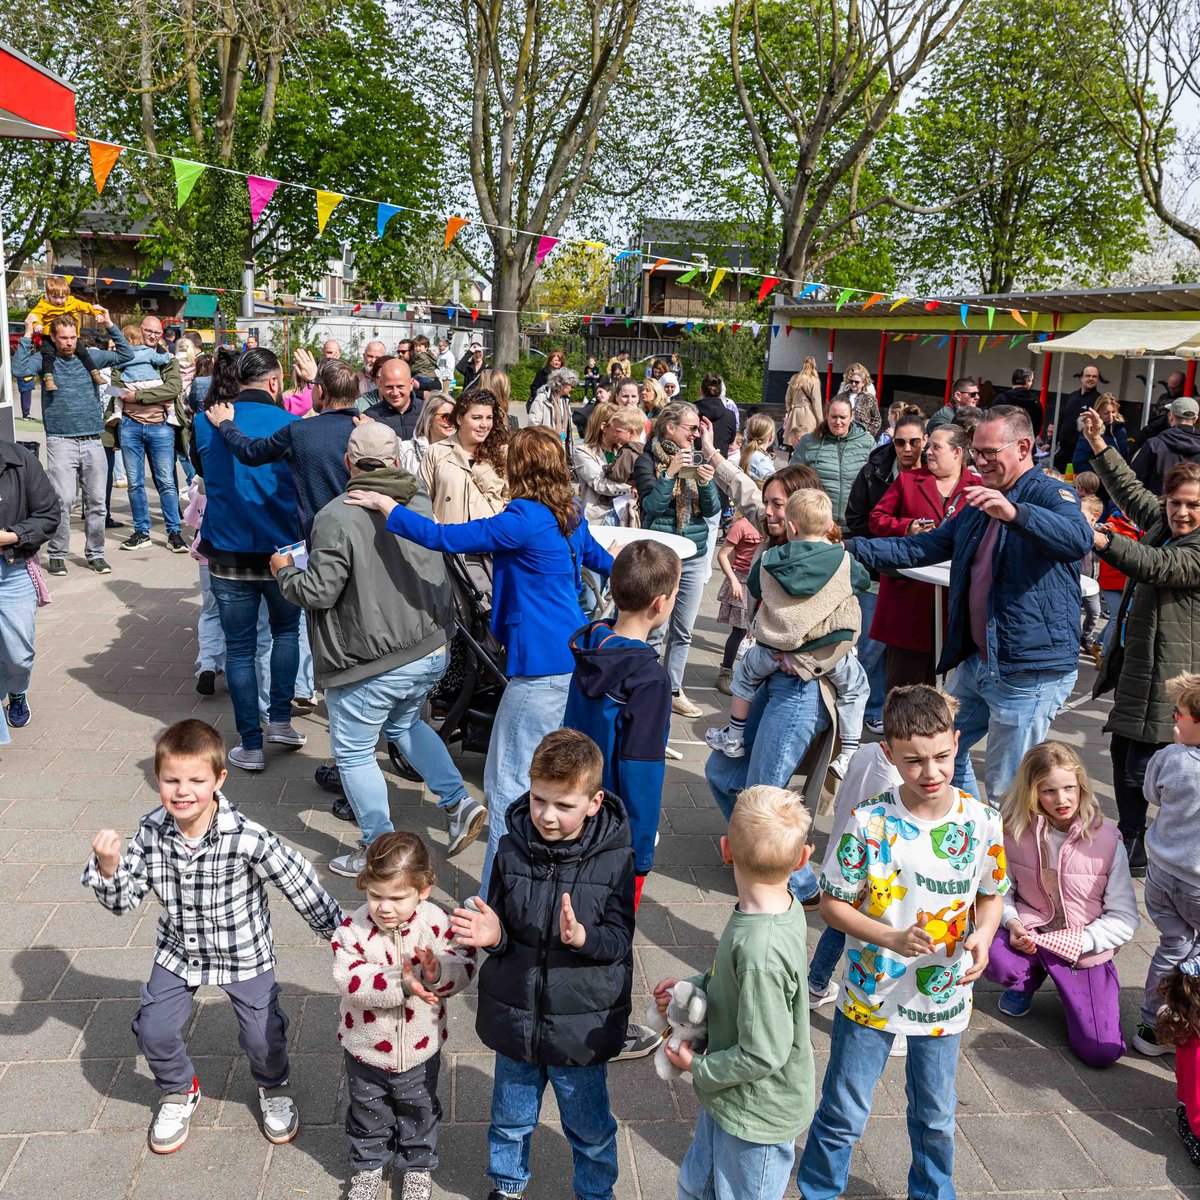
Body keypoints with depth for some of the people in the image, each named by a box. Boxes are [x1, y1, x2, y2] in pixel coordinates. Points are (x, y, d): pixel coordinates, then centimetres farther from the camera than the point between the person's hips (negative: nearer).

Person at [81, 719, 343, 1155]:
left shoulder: (247, 838, -31)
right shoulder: (151, 832, -19)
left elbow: (300, 882, -21)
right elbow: (123, 901, -11)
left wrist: (339, 933, -12)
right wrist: (108, 867, -32)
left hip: (244, 953, -3)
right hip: (179, 952, 3)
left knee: (262, 1037, 2)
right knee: (153, 1031, 3)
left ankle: (274, 1088, 39)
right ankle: (179, 1093, 37)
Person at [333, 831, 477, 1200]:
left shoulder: (437, 921, -19)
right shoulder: (354, 928, -23)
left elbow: (464, 965, -18)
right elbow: (349, 981, -32)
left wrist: (436, 972, -39)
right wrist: (400, 983, -41)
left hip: (420, 1048, 1)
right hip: (365, 1049, 0)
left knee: (419, 1113, 24)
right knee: (368, 1114, 24)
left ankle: (418, 1165, 49)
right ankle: (367, 1165, 50)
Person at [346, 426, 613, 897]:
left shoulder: (524, 522, -18)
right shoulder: (569, 514, 9)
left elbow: (444, 538, -19)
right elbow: (591, 552, 31)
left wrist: (386, 505, -7)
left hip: (542, 664, -10)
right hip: (571, 653, 10)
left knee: (508, 781, -4)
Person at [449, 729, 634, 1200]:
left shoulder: (614, 859, -17)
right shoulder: (512, 850, -10)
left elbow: (620, 941, -14)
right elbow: (498, 927, 0)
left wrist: (583, 937, -34)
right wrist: (491, 936, -23)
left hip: (581, 1026, -2)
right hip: (515, 1016, 3)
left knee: (590, 1127, 20)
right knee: (510, 1118, 25)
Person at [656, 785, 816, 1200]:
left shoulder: (760, 950, -38)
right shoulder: (784, 907, -11)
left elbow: (763, 1054, -29)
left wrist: (699, 1067, -14)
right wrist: (692, 988, -3)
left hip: (754, 1117, -8)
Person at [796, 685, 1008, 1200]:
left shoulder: (981, 821, -11)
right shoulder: (868, 822, -20)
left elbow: (991, 894, 4)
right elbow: (832, 904, -12)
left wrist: (982, 936, -16)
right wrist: (893, 938, -25)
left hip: (943, 997, 3)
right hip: (871, 996, -2)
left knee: (936, 1116, 23)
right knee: (844, 1114, 13)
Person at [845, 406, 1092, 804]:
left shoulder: (1049, 494, -11)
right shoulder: (978, 506, 16)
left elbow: (1078, 539, -32)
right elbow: (923, 547, 17)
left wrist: (1014, 513, -47)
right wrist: (852, 548, 7)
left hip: (1030, 672, -9)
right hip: (976, 662, 9)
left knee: (1005, 790, -2)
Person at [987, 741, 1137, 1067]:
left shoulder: (1105, 838, -13)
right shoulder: (1017, 832, -9)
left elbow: (1125, 918, -10)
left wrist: (1076, 941, -19)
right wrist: (1012, 923, -18)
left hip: (1086, 948, -1)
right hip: (1030, 933, 1)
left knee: (1102, 1052, -15)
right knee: (993, 957, -35)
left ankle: (1070, 991, 20)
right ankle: (1029, 978, 6)